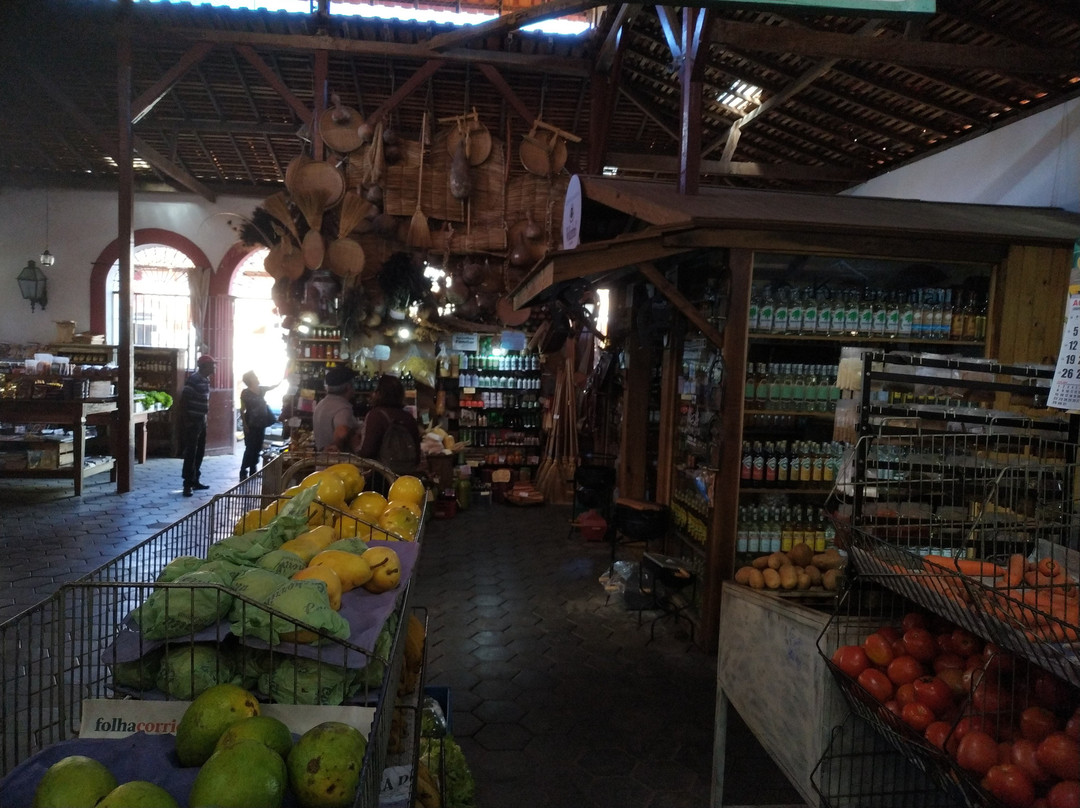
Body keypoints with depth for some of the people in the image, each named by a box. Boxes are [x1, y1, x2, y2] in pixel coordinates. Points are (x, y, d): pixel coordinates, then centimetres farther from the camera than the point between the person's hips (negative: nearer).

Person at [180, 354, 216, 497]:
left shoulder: (206, 380, 11)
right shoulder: (193, 379, -16)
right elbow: (183, 400, -17)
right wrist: (186, 422, -20)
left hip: (201, 421, 9)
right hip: (192, 422, -9)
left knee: (199, 453, 14)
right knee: (191, 454, -6)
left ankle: (195, 481, 23)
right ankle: (187, 485, -2)